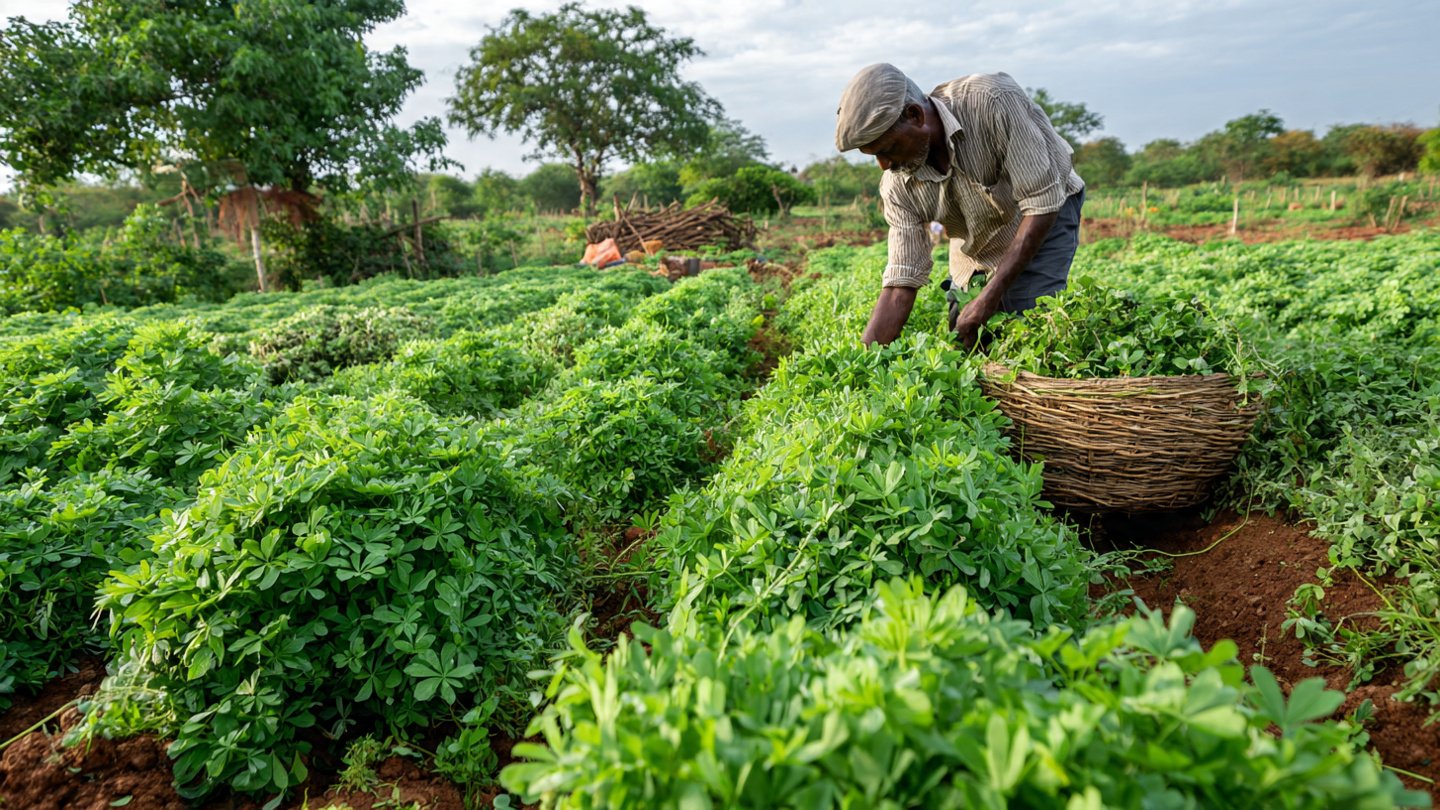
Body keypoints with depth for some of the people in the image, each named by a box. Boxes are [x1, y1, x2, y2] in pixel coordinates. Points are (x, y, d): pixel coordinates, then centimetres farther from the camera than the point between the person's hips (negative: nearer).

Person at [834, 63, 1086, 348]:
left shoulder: (992, 100, -33)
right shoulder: (898, 184, -19)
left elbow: (1042, 202, -31)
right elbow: (900, 283, -18)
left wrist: (989, 298, -34)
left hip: (1045, 218, -4)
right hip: (975, 256, 4)